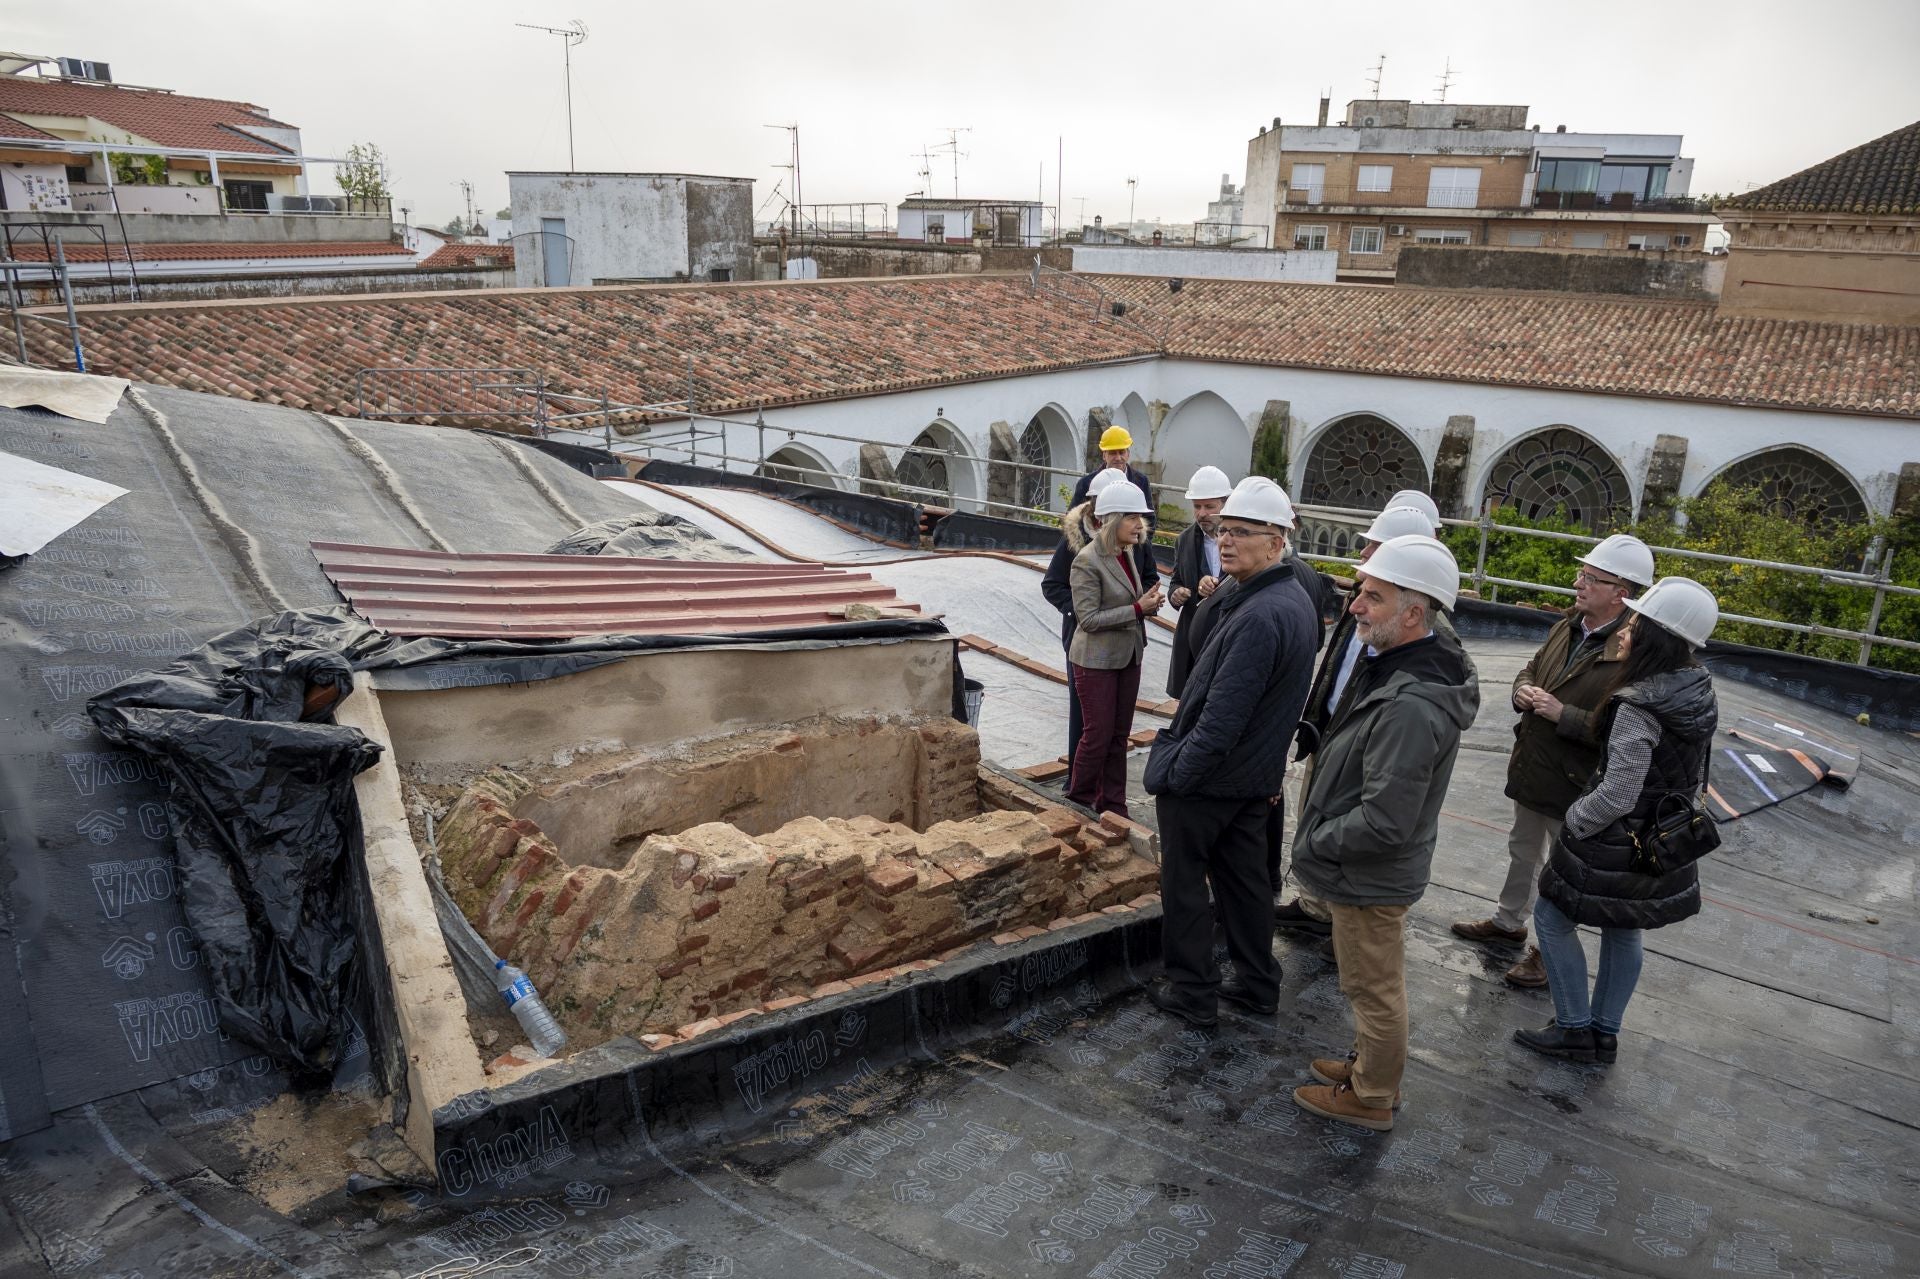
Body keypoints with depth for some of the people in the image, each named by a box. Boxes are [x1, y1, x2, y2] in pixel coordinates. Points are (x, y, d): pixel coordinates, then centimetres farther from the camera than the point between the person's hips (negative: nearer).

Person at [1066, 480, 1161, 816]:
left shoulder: (1127, 553, 6)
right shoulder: (1087, 561, -19)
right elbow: (1089, 619, -20)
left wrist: (1150, 600, -5)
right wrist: (1138, 608, -23)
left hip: (1128, 656, 7)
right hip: (1097, 659, -7)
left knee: (1119, 735, 12)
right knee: (1098, 735, 1)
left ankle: (1112, 804, 22)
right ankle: (1079, 802, 20)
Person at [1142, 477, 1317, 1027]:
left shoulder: (1258, 617, -28)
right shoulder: (1297, 600, 5)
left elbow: (1222, 717, -29)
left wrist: (1174, 774, -21)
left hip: (1207, 778, -9)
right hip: (1257, 777, 9)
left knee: (1184, 883, 7)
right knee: (1244, 878, 19)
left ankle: (1193, 992, 19)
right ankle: (1257, 983, 32)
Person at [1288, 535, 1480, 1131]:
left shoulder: (1410, 707, -33)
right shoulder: (1393, 669, 0)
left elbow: (1383, 823, -32)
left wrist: (1312, 842, -17)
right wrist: (1319, 830, 9)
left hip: (1370, 879, -10)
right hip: (1372, 874, 10)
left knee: (1374, 989, 12)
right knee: (1376, 984, 27)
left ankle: (1371, 1097, 31)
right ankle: (1370, 1064, 46)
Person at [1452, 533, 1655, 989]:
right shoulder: (1569, 625, 0)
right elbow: (1532, 668, 15)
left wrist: (1564, 714, -28)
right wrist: (1523, 690, -7)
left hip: (1574, 781, -8)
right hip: (1531, 767, 8)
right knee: (1522, 851, 26)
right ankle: (1509, 921, 47)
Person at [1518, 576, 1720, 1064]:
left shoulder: (1638, 708, -28)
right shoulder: (1699, 694, -2)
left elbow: (1617, 796, -27)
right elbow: (1692, 777, 10)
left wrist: (1572, 823, -11)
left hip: (1614, 843, -8)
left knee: (1552, 918, 10)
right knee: (1623, 933, 22)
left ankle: (1575, 1029, 19)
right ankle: (1605, 1033, 36)